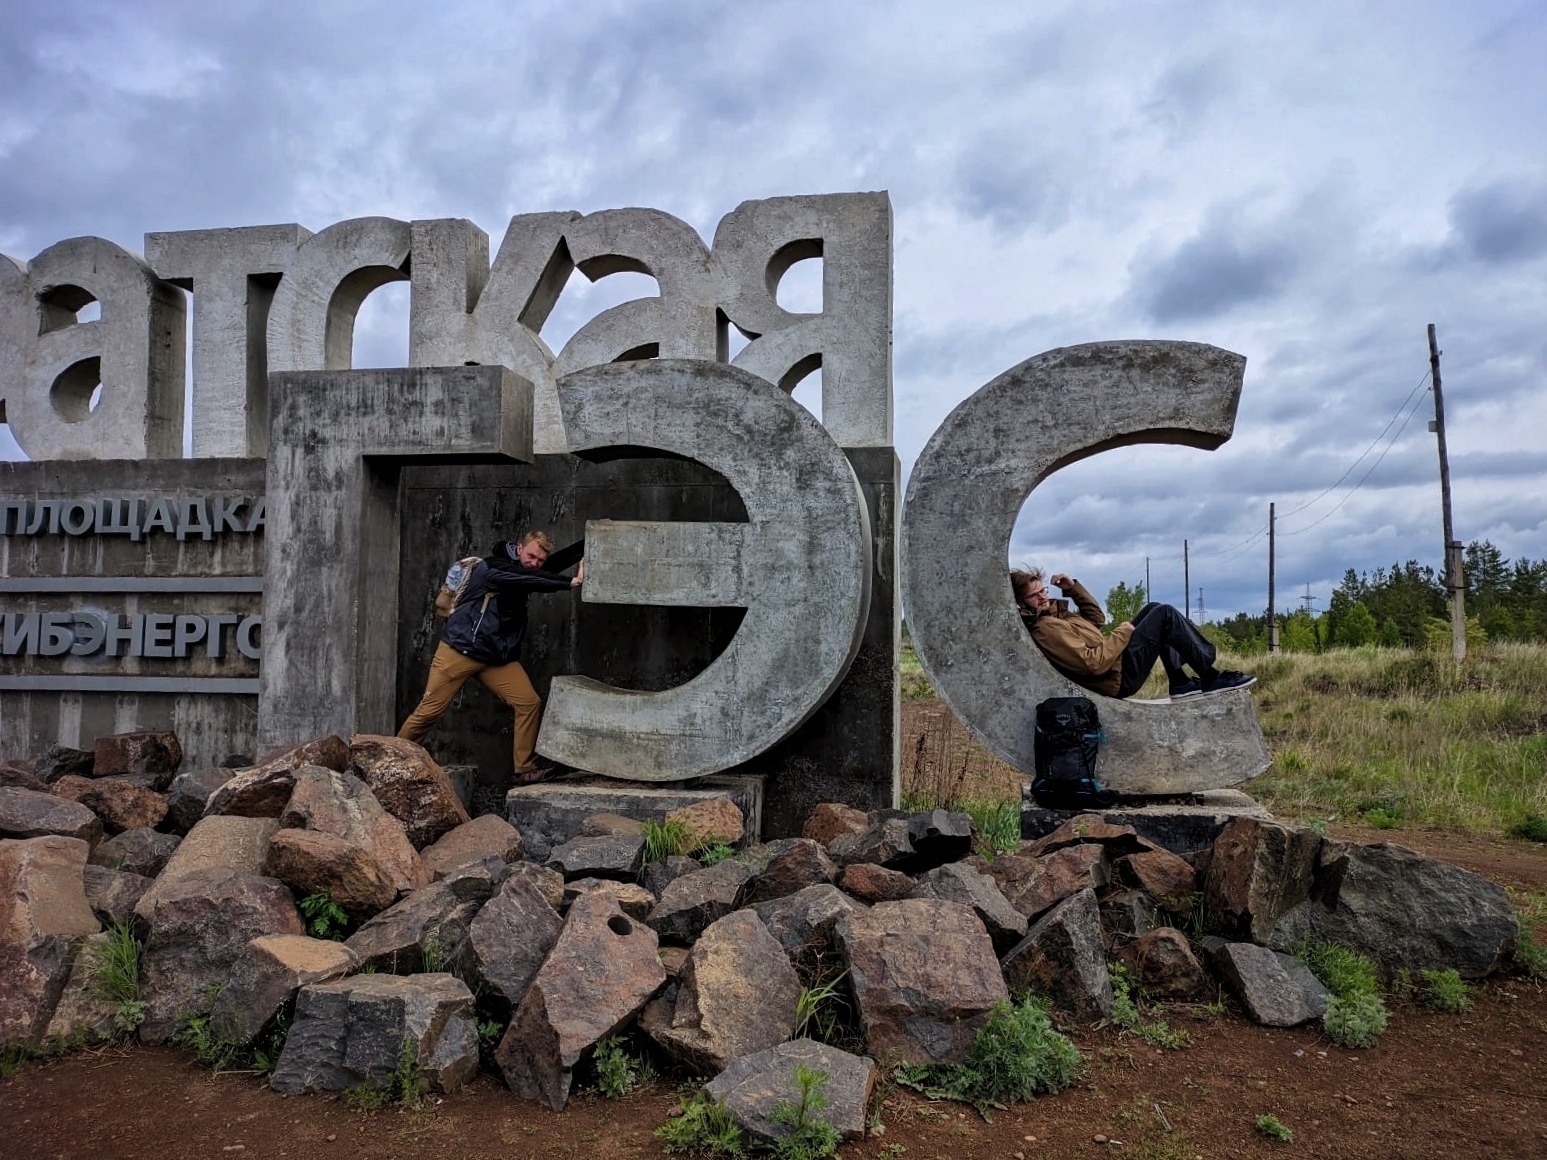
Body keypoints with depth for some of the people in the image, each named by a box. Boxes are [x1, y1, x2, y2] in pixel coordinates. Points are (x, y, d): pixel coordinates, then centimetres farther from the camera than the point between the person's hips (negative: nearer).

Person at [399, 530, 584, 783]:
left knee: (530, 703, -10)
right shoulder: (493, 568, -13)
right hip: (460, 650, -6)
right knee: (430, 711, -3)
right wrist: (570, 582, -34)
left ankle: (525, 770, -5)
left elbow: (566, 557, 8)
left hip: (498, 657, 6)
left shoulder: (529, 573, 9)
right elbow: (530, 578, -30)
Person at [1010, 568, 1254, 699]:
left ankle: (1180, 683, 13)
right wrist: (1122, 634, -14)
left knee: (1153, 609, 20)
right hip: (1121, 677, -10)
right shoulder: (1046, 629, -24)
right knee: (1165, 615, -7)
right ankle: (1211, 678, 3)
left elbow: (1097, 618, 19)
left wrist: (1073, 587, 7)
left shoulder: (1051, 613, 9)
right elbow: (1094, 663, -28)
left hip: (1116, 664, 10)